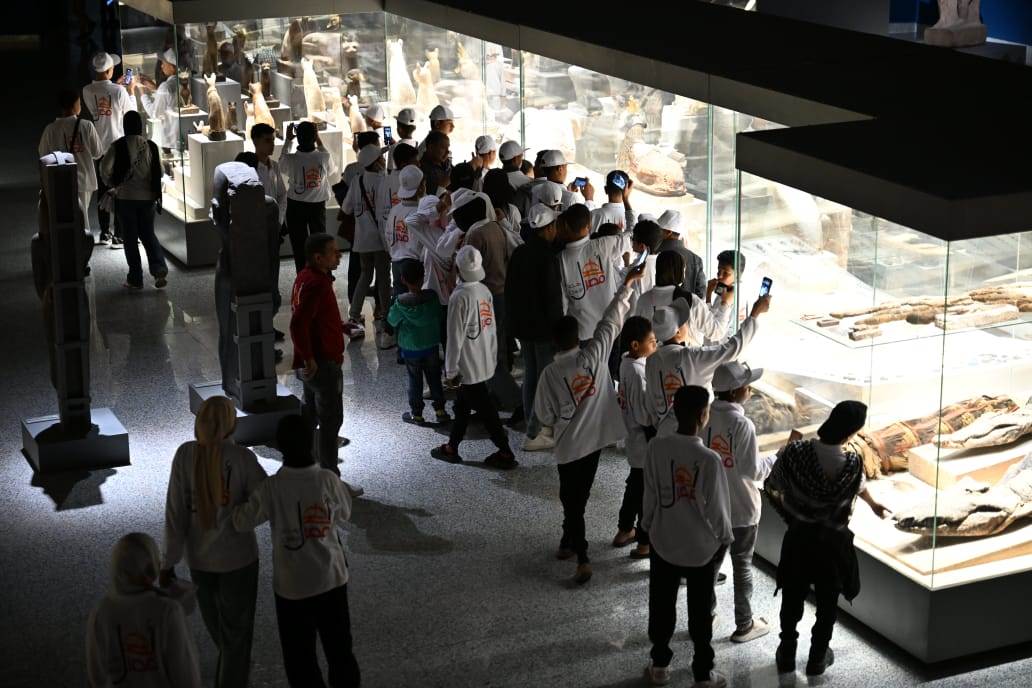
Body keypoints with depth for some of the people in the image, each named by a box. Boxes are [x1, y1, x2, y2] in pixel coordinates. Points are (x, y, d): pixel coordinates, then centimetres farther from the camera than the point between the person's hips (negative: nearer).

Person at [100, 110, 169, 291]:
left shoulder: (119, 146, -10)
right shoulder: (150, 146, -1)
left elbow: (105, 168, -14)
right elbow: (159, 171, 5)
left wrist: (111, 183, 4)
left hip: (125, 197, -3)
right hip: (147, 197, 3)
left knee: (130, 238, 6)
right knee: (148, 234, 15)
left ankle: (135, 279, 9)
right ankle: (159, 269, -6)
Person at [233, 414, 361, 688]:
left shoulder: (271, 487, -20)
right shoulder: (328, 480, -15)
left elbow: (242, 522, -7)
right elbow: (344, 515, 2)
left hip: (292, 585, -2)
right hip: (332, 579, 2)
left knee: (300, 656, 14)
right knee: (339, 647, 21)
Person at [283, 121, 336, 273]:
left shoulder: (291, 159, -17)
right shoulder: (323, 157, -13)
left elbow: (282, 161, 7)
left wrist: (288, 140, 14)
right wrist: (319, 143, 11)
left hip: (295, 206, -1)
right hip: (318, 206, 1)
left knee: (299, 247, 7)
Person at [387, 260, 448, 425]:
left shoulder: (401, 303, -20)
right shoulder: (432, 297, -13)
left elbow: (392, 320, -5)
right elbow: (439, 316, 0)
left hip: (411, 348, -2)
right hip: (431, 345, 2)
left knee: (415, 380, 11)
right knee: (434, 378, 15)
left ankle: (416, 414, 19)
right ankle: (440, 411, 20)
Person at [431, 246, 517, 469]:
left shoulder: (459, 297, -22)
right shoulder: (485, 291, 0)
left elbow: (455, 338, -19)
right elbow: (492, 328, 8)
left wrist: (450, 371, -11)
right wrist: (493, 357, 19)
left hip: (469, 366, -8)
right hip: (485, 362, 8)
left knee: (485, 410, 2)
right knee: (462, 405, 20)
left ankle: (505, 453, 8)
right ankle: (452, 447, 31)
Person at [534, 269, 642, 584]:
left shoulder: (550, 373, -19)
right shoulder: (594, 355, -14)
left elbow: (545, 415, -10)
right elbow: (611, 320, -3)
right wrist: (627, 285, 6)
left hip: (569, 445, -3)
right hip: (595, 438, 3)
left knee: (571, 500, 5)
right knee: (579, 496, 24)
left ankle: (582, 559, 1)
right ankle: (569, 542, 39)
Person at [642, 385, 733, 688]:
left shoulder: (656, 448, -17)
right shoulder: (709, 460, -27)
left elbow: (650, 496, -5)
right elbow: (716, 507, -16)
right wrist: (725, 538, 3)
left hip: (664, 543, 2)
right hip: (703, 548, -2)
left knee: (661, 606, 21)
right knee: (700, 612, 15)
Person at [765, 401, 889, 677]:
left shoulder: (795, 451, -20)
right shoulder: (852, 463, -20)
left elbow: (772, 488, -7)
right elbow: (860, 487, 3)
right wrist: (874, 504, 28)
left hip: (798, 537, 1)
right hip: (833, 541, -1)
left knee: (792, 597, 20)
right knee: (827, 601, 19)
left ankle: (787, 655, 32)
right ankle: (817, 658, 31)